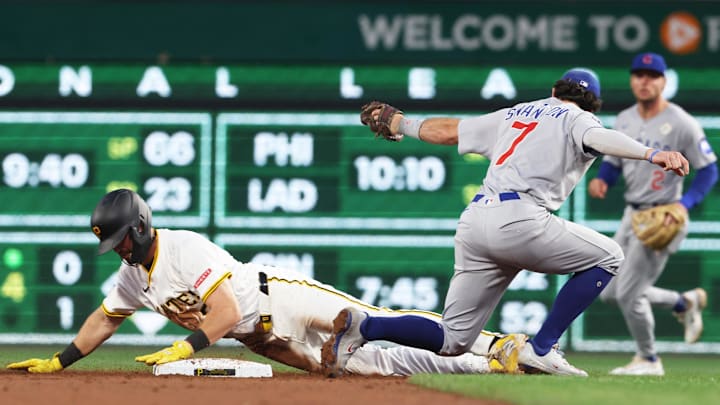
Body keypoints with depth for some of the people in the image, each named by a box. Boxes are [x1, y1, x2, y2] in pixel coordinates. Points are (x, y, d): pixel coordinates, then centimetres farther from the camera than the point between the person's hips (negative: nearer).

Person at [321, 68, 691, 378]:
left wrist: (402, 124, 50)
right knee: (607, 257, 8)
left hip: (472, 223, 7)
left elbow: (447, 131, 34)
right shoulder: (576, 119, 11)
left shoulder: (514, 114, 29)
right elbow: (599, 138, -13)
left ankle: (363, 326, -9)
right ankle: (541, 348, -1)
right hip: (518, 218, -7)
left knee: (453, 340, 10)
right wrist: (651, 154, -28)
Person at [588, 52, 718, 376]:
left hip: (663, 217, -8)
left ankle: (648, 360, 14)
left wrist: (684, 205, -24)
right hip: (633, 213, 8)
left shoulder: (681, 123, -13)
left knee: (628, 294, -8)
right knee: (610, 293, 12)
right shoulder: (624, 120, 7)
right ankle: (685, 302, 31)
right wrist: (601, 180, -9)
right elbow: (612, 162, 15)